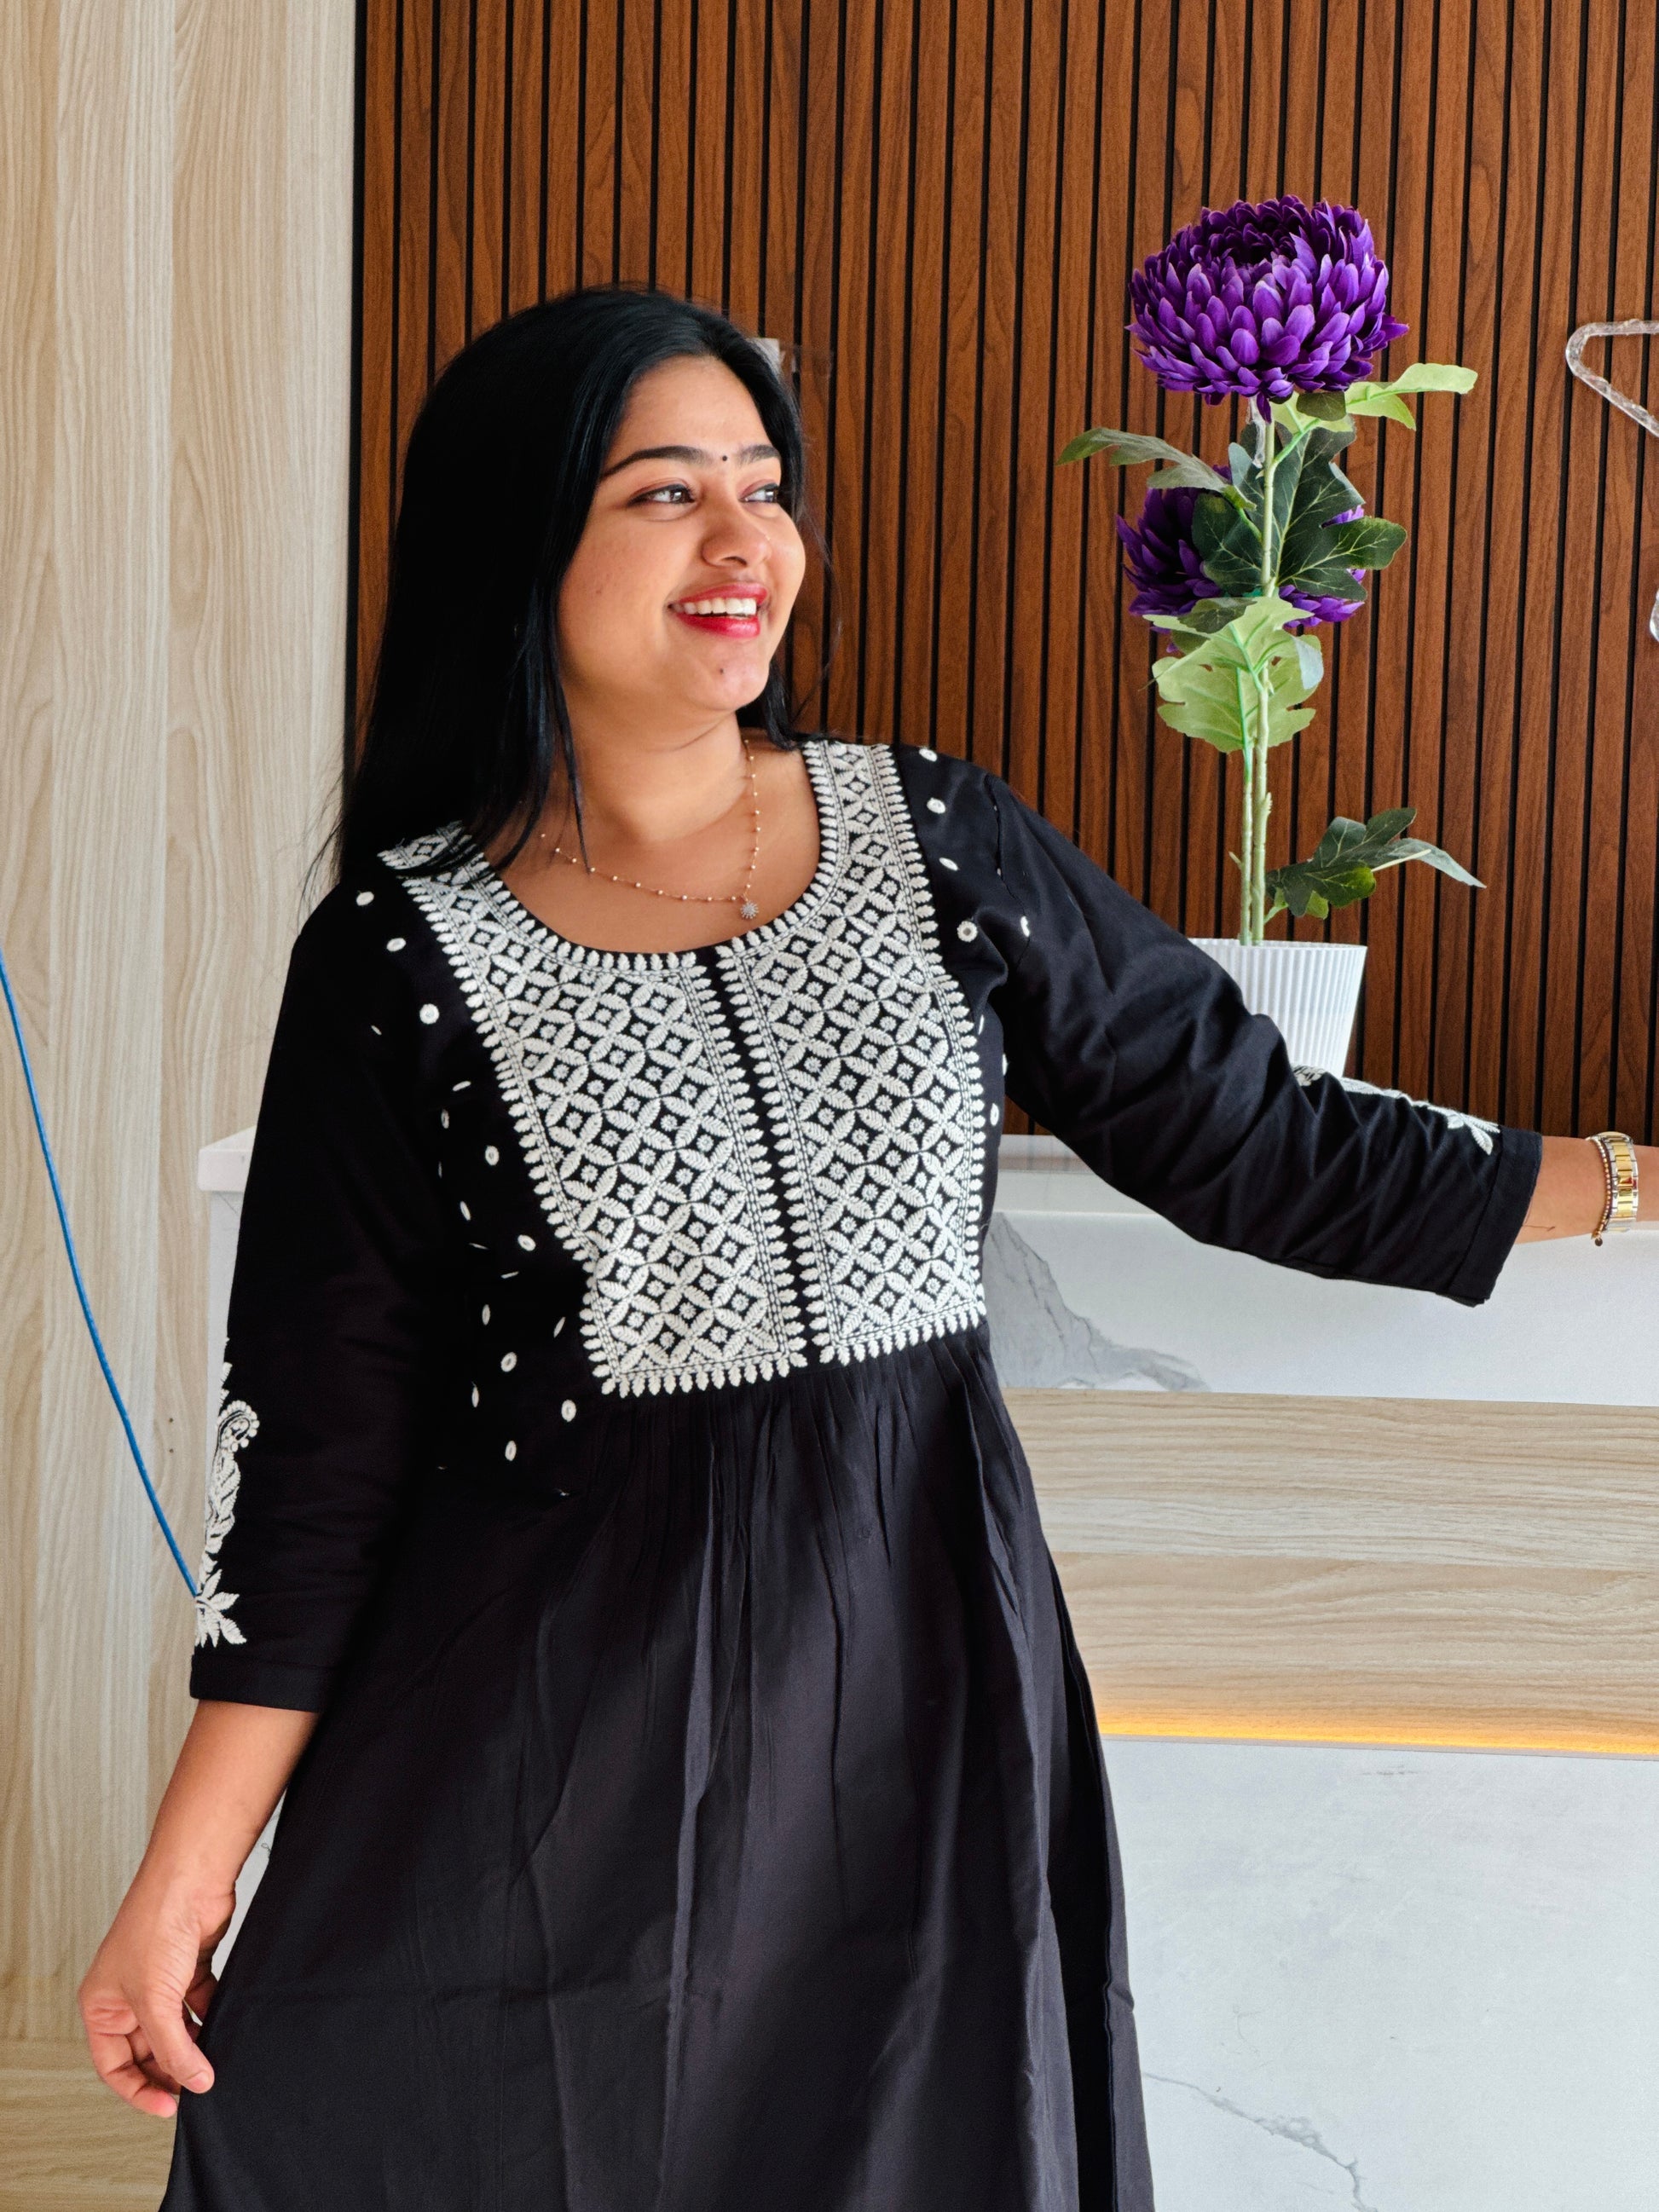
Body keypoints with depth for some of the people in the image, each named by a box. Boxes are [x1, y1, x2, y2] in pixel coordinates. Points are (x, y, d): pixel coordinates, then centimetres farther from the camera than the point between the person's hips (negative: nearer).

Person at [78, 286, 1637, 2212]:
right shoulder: (398, 957, -6)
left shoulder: (936, 841, 1)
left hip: (925, 1646, 2)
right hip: (560, 1717, -2)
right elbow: (316, 1438, -3)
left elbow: (1255, 1143, 6)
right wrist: (186, 1877, -4)